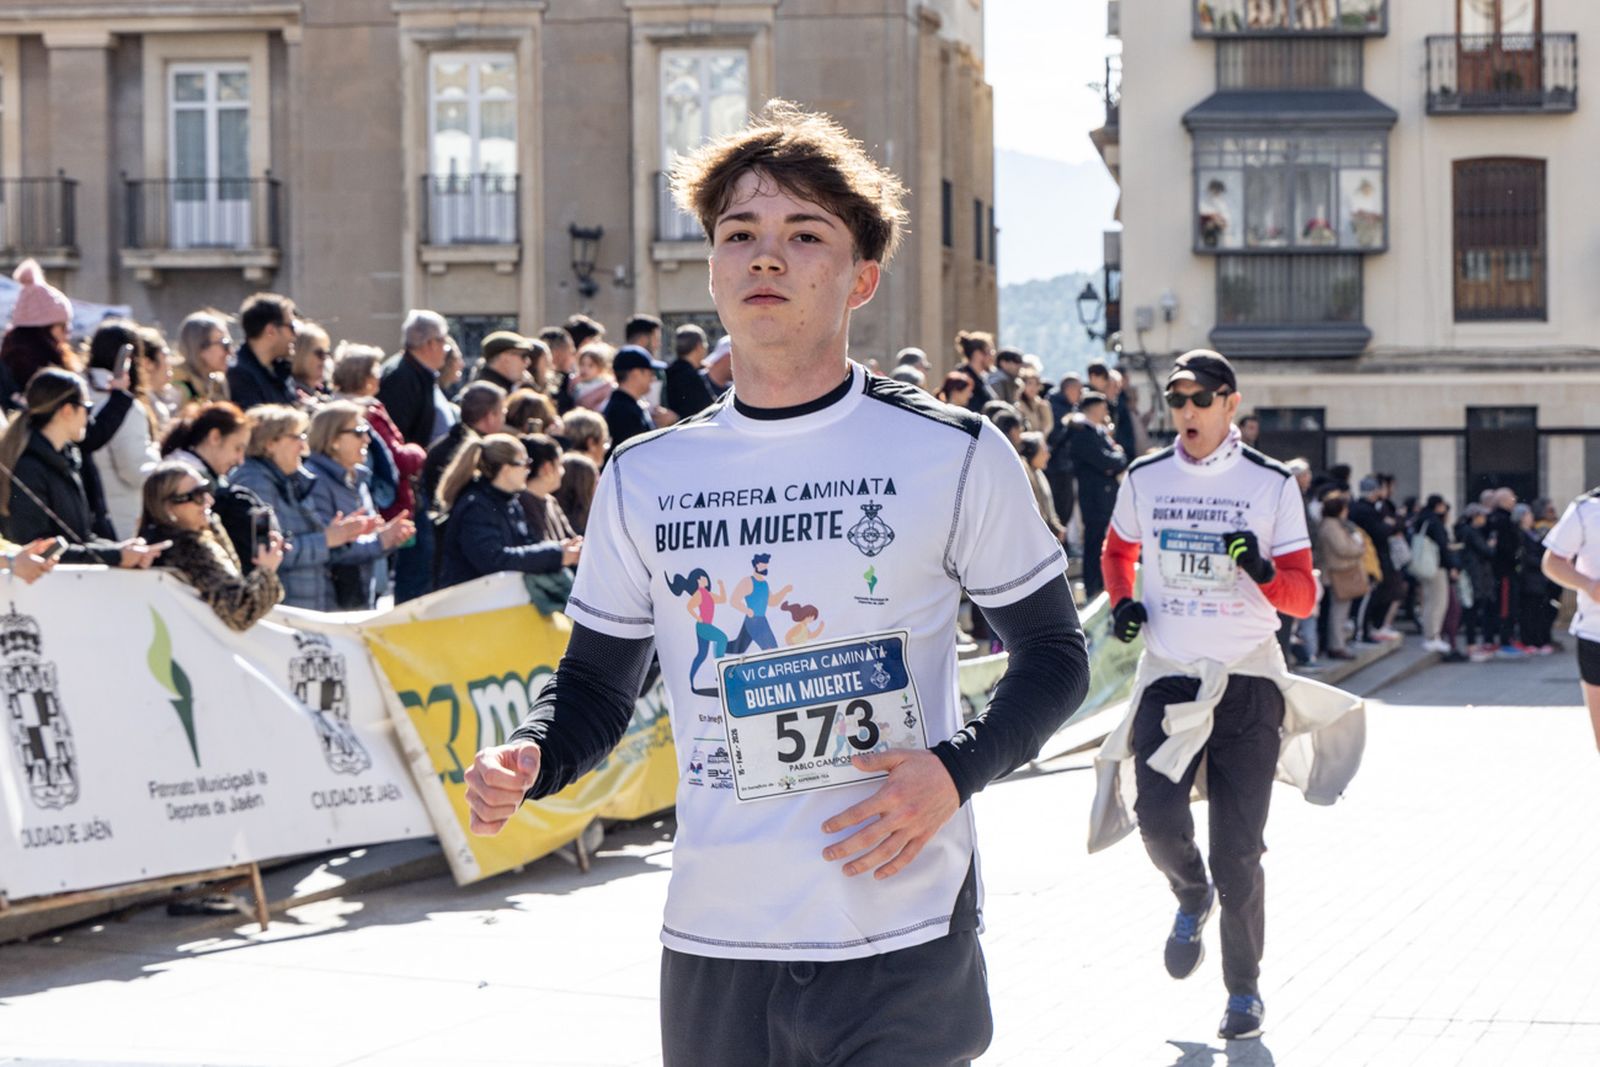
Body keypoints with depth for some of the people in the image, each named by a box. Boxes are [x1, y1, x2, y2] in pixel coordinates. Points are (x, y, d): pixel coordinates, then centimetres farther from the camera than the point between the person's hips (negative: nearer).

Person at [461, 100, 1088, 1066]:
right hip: (712, 948, 3)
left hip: (902, 946, -3)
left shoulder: (954, 456, -2)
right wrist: (528, 760, -8)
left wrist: (957, 769, -13)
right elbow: (599, 685, 13)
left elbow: (1053, 652, 4)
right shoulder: (645, 477, 6)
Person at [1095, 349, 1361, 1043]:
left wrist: (1262, 571, -24)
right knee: (1160, 823, -13)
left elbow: (1304, 595, -3)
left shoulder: (1272, 484, -1)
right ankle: (1192, 898, 23)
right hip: (1168, 675, 2)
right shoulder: (1144, 479, 6)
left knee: (1238, 849, -3)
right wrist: (1123, 602, 5)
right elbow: (1118, 551, 25)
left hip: (1248, 680, -2)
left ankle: (1244, 989, 13)